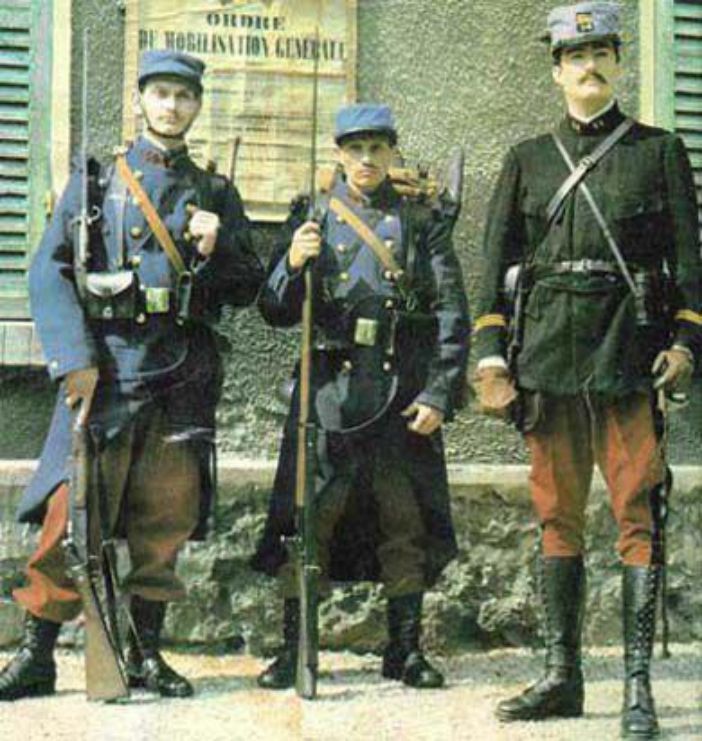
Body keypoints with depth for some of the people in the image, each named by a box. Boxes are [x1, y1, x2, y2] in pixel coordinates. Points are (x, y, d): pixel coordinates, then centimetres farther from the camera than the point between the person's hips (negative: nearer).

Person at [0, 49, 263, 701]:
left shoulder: (214, 192, 16)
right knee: (71, 508, -8)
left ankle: (146, 653, 16)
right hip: (107, 361, -3)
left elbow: (246, 288, 16)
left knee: (167, 514, 4)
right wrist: (76, 360, -11)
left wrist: (218, 246, -5)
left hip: (184, 370, 3)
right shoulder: (96, 179, 9)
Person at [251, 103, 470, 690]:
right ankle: (293, 650, 7)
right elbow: (277, 313, 8)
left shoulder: (423, 222, 8)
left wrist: (439, 394, -5)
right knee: (308, 517, -3)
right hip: (329, 387, 0)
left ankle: (406, 650, 17)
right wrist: (293, 265, -12)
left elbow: (453, 316, 4)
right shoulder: (313, 218, 9)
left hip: (403, 393, 0)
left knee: (407, 521, 5)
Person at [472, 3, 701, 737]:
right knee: (557, 513, 7)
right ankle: (561, 675, 15)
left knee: (638, 513, -5)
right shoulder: (527, 160, 13)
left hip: (629, 346, -2)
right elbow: (496, 260, 10)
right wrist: (490, 355, 1)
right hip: (547, 351, 2)